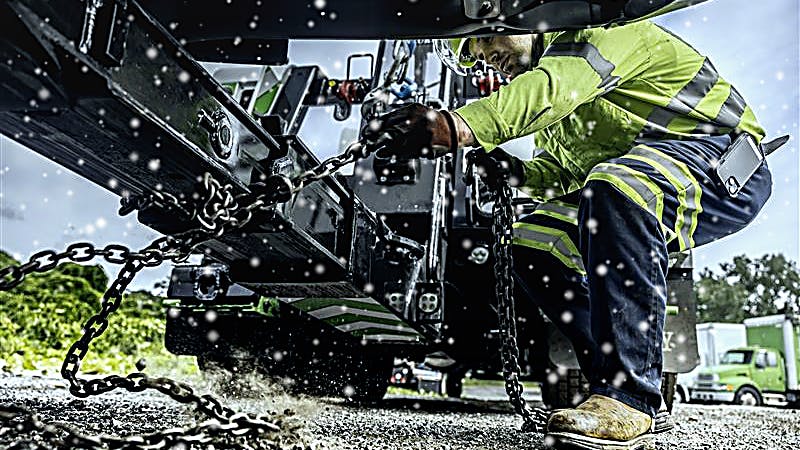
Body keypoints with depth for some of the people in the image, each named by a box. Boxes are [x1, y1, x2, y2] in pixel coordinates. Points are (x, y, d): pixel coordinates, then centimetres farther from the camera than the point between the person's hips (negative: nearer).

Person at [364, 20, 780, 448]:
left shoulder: (595, 32, -12)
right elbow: (562, 169, 16)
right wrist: (521, 173, -7)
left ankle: (628, 399, -34)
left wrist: (457, 127, -48)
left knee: (614, 188, -38)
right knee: (530, 244, -2)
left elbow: (554, 88, -33)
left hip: (725, 160, -9)